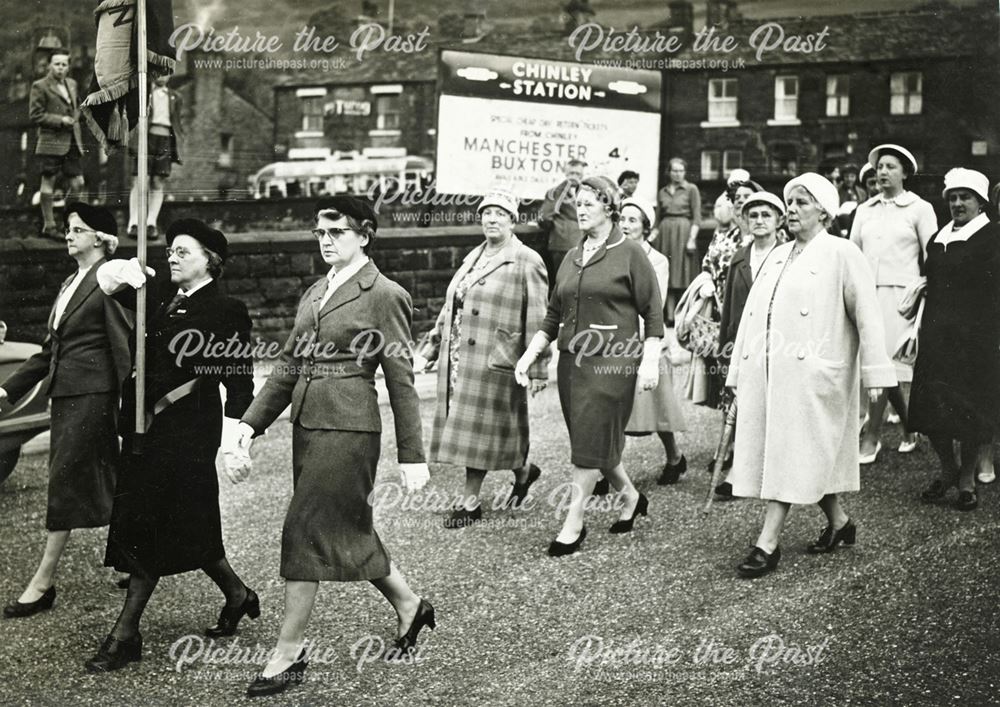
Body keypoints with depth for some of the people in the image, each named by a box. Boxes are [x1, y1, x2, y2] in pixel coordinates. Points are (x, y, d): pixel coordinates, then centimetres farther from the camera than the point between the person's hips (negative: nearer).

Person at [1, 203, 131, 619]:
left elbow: (123, 345, -14)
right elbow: (51, 349, 20)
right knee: (99, 483, 12)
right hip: (64, 394, 9)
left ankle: (43, 583, -2)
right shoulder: (69, 285, 17)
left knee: (64, 480, -7)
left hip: (92, 396, -9)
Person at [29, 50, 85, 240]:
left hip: (71, 142, 6)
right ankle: (49, 225, 7)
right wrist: (59, 120, -14)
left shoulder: (72, 84, 15)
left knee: (77, 183, 5)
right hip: (51, 141, -6)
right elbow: (34, 116, -9)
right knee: (48, 182, 0)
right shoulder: (39, 87, -5)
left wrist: (74, 118, 9)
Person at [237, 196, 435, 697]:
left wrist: (412, 457, -8)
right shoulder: (314, 293, 15)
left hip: (347, 429, -8)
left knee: (305, 533, -6)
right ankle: (409, 606, 34)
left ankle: (289, 650, 5)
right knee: (346, 530, 15)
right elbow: (289, 366, 16)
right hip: (307, 425, 8)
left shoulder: (384, 295, -7)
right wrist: (252, 422, 6)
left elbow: (401, 381, -8)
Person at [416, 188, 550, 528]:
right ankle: (523, 472, 30)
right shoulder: (472, 259, 17)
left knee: (481, 428, -2)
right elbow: (449, 309, 21)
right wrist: (429, 349, 18)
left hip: (494, 362, -8)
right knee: (465, 428, 12)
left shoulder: (526, 262, -6)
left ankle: (471, 503, 8)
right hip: (457, 360, 8)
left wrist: (538, 369, -12)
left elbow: (538, 319, -9)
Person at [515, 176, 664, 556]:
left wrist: (650, 362, -13)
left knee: (591, 442, -6)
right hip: (572, 361, 6)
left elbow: (653, 314, -5)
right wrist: (529, 355, 8)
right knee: (596, 441, 11)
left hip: (612, 363, -6)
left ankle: (573, 524, 1)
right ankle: (630, 497, 33)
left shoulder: (629, 254, -4)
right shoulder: (572, 258, 14)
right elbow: (553, 317, 16)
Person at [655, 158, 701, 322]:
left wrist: (692, 238, -13)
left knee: (682, 277, -3)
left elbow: (697, 217, -4)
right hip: (665, 234, 4)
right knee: (667, 278, 0)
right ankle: (670, 315, 1)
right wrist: (655, 235, 8)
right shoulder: (663, 192, 13)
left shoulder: (691, 189, 2)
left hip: (684, 232, -4)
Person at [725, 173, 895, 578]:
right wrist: (739, 375, 15)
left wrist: (875, 375, -11)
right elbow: (751, 314, 18)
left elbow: (866, 316, -6)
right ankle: (839, 523, 28)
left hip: (810, 375, -7)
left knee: (793, 454, -8)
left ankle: (768, 544, -8)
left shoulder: (842, 255, -1)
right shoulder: (778, 257, 18)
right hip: (764, 374, 7)